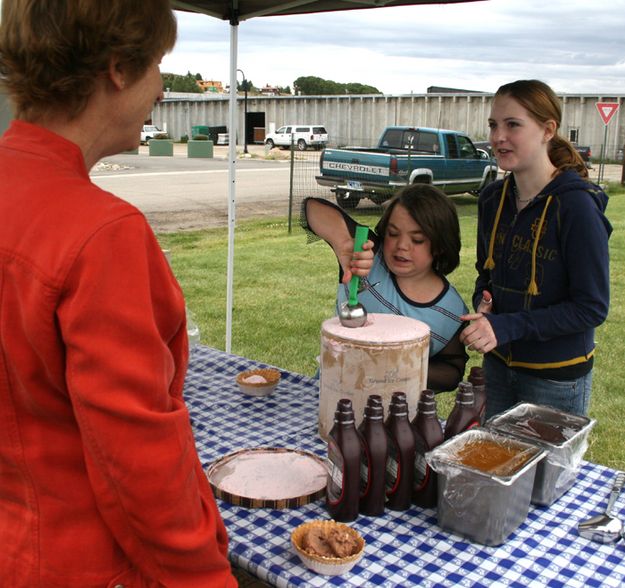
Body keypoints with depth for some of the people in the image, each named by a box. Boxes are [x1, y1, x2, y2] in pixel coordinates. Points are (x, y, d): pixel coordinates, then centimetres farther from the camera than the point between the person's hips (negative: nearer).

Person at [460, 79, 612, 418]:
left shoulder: (576, 205, -20)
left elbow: (592, 307, -19)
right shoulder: (493, 198, -1)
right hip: (498, 364, 6)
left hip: (558, 378, -6)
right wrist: (483, 303, -9)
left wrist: (507, 327, -26)